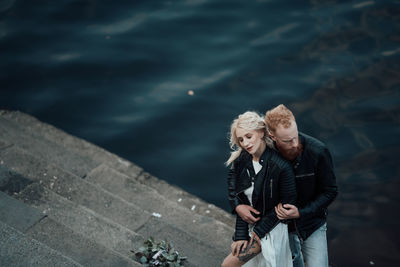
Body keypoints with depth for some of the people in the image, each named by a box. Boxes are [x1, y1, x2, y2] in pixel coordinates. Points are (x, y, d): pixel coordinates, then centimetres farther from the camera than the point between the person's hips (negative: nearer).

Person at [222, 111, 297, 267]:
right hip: (250, 224, 6)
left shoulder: (281, 166, -25)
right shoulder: (241, 160, -6)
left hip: (270, 229, -6)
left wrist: (259, 230, -12)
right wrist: (241, 235, -8)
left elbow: (287, 204, -15)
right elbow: (240, 201, -3)